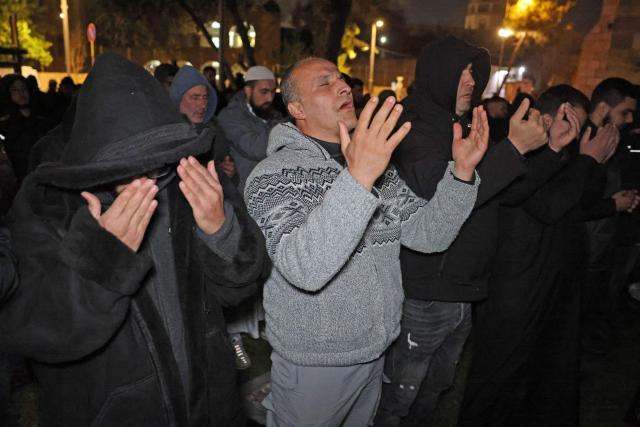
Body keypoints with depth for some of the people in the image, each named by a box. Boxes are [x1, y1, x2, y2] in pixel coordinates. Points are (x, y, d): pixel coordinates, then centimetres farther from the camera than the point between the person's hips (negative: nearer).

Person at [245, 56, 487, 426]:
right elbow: (304, 270, -34)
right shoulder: (272, 175, -17)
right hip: (312, 365, -6)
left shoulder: (377, 163, 4)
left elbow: (429, 235, -2)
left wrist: (462, 171, -15)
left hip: (376, 353, 6)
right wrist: (357, 179, -42)